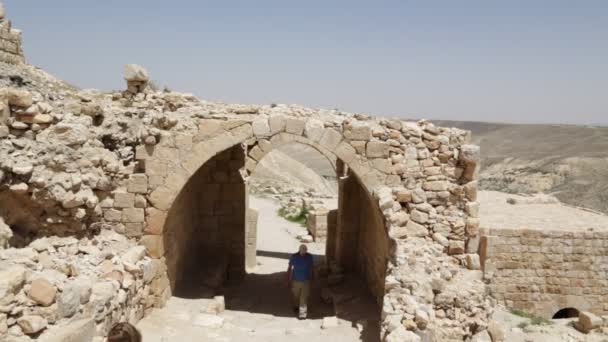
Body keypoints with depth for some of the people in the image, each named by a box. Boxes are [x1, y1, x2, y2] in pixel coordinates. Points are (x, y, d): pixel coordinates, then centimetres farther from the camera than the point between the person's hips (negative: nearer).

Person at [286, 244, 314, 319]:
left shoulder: (309, 257, -7)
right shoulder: (294, 257, -12)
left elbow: (311, 269, 5)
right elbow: (289, 268, -4)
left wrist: (311, 279, 11)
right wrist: (288, 280, -3)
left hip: (306, 281, 0)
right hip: (295, 281, 1)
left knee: (304, 298, -6)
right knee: (295, 297, 16)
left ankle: (302, 313, 0)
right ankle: (296, 308, 43)